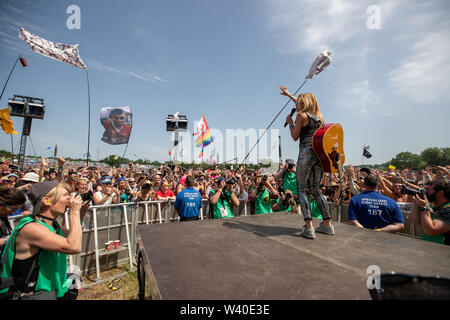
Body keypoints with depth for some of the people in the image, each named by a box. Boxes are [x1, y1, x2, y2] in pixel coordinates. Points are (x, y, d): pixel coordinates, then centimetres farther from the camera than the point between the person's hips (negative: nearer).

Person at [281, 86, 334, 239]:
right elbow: (305, 104, 38)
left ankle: (309, 227, -9)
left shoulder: (301, 115, -2)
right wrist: (288, 94, 48)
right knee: (316, 189, 14)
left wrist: (290, 123, 15)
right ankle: (327, 224, 17)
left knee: (301, 189, -2)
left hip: (307, 152, -7)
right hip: (320, 153, 7)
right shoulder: (318, 115, 20)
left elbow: (295, 137, 0)